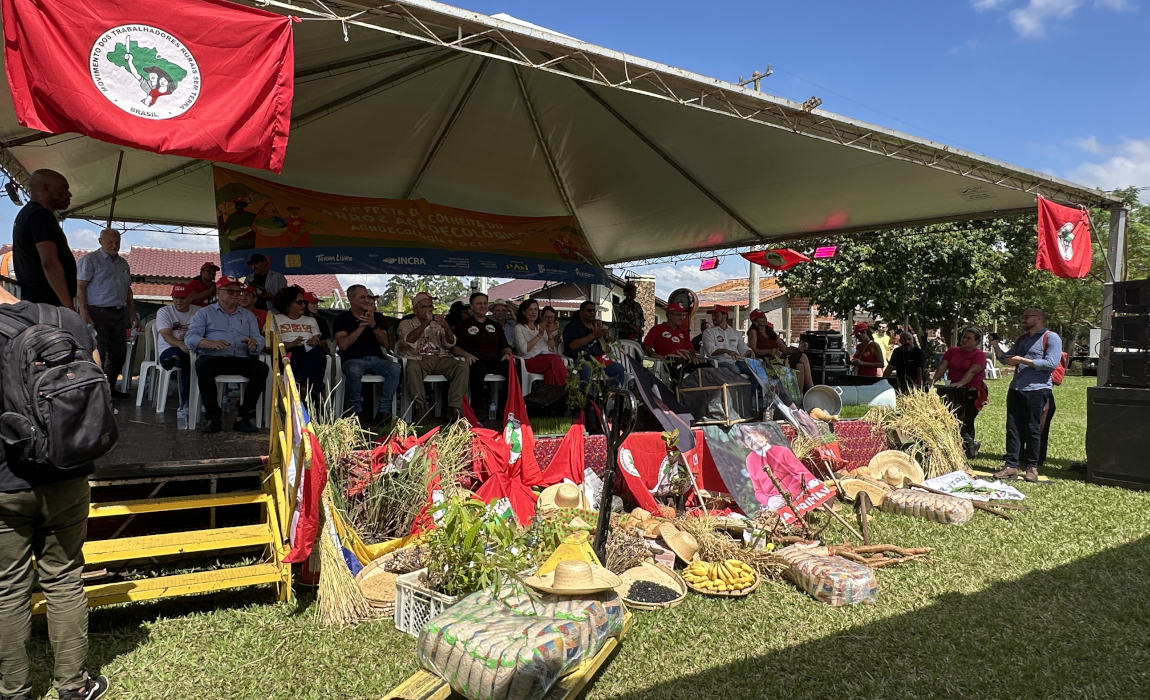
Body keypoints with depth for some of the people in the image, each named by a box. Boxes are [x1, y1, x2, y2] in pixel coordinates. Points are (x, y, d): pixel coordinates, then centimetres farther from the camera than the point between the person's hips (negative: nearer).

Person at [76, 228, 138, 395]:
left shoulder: (123, 263, 19)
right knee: (99, 353, -8)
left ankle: (109, 386, 20)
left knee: (119, 353, 9)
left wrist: (132, 313, 16)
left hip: (119, 313, 7)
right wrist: (84, 313, -20)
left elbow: (128, 290, 24)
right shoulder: (90, 260, -2)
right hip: (97, 312, -7)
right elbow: (80, 287, -10)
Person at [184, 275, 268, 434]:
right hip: (214, 358, -2)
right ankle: (214, 415, -24)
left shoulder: (248, 315, 25)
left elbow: (259, 339, 11)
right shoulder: (205, 313, 17)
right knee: (203, 367, -36)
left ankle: (243, 415, -26)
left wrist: (254, 342, -16)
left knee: (262, 368, -28)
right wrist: (212, 343, -20)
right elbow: (190, 338, 1)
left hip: (241, 360, 2)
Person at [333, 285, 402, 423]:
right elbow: (343, 345, -8)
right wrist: (362, 326, -9)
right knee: (353, 371, -39)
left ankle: (384, 410, -23)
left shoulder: (377, 317, 16)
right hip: (353, 360, -3)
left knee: (395, 368, -29)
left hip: (376, 359, 3)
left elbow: (386, 344, 6)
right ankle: (357, 410, -18)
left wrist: (373, 325, -9)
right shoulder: (342, 319, 8)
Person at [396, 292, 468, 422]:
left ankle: (454, 408, -30)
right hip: (418, 359, -2)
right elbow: (409, 341, -8)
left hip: (440, 359, 3)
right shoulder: (406, 324, 15)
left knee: (462, 366, -26)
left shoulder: (439, 324, 22)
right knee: (412, 368, -38)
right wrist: (426, 322, -12)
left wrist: (446, 327, -12)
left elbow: (450, 344, 7)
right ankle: (420, 408, -31)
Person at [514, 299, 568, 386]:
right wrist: (539, 335, -11)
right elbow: (524, 349, -10)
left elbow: (552, 349, 16)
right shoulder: (519, 327, 8)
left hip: (546, 360, 4)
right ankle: (564, 387, -30)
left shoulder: (541, 327, 25)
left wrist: (549, 334, -1)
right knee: (556, 358, -33)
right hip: (530, 361, -4)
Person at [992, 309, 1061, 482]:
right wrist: (996, 345, 3)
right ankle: (1011, 465, 7)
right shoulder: (1022, 339, 19)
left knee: (1033, 430, 0)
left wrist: (1023, 360, -13)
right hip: (1016, 390, 6)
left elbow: (1051, 363, -14)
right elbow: (1005, 359, 19)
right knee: (1012, 428, 4)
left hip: (1037, 391, -6)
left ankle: (1032, 467, 9)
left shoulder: (1051, 337, -3)